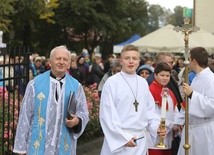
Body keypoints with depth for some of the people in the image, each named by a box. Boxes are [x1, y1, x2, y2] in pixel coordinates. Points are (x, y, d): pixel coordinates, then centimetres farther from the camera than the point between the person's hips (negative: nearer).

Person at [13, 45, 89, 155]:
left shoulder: (76, 86, 4)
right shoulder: (35, 84, -1)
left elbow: (83, 113, 10)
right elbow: (25, 115, 1)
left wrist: (77, 121, -14)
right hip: (38, 145, -2)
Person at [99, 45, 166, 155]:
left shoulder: (143, 83, 10)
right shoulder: (112, 82, -7)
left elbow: (150, 109, 14)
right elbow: (107, 114, -10)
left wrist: (156, 127, -3)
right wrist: (123, 137, -14)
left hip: (141, 141, 5)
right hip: (118, 140, -5)